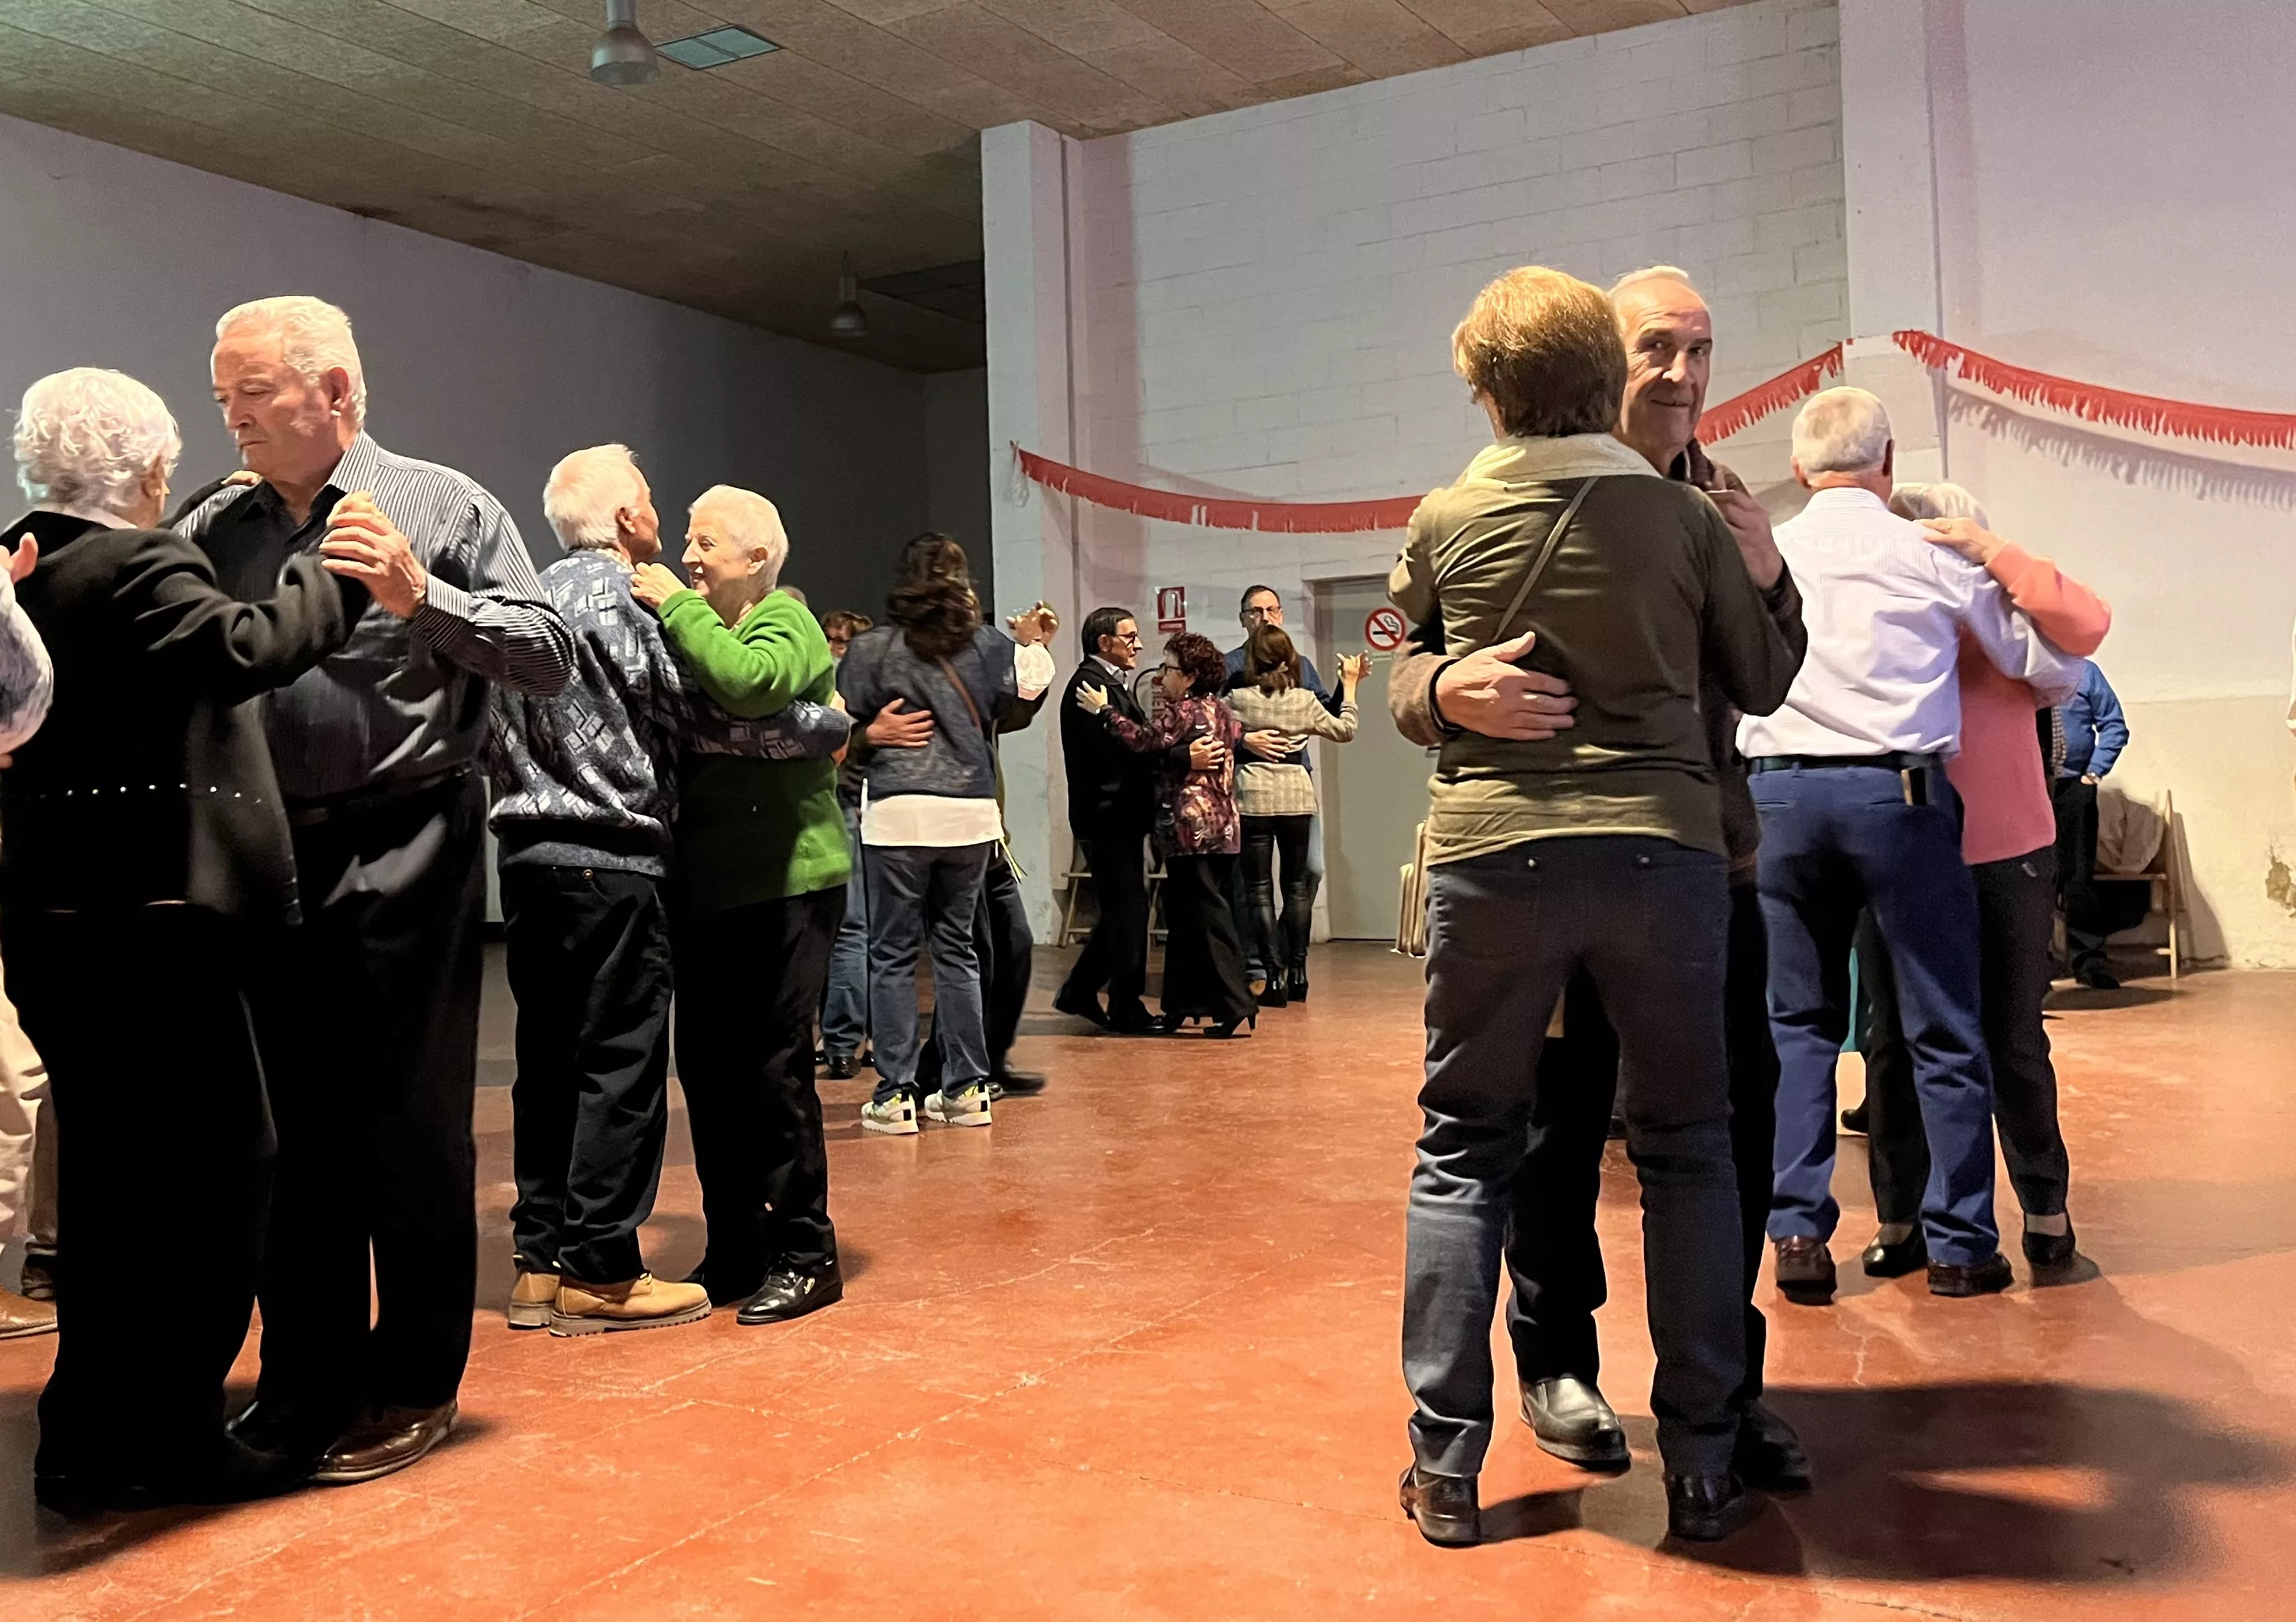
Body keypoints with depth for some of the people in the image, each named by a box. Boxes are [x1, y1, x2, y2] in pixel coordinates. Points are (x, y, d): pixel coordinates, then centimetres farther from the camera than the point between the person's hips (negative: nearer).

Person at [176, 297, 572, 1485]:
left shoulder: (444, 507, -1)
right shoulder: (215, 528, 12)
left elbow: (549, 655, -8)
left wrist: (418, 598, -19)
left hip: (401, 858, -4)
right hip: (268, 854, 5)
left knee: (407, 1125, 3)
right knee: (291, 1124, 12)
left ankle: (413, 1386, 19)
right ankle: (307, 1378, 28)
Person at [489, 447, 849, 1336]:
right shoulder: (629, 602, -8)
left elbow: (493, 741, 18)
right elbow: (720, 714, -12)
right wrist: (834, 725, -2)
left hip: (527, 855, 8)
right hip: (610, 862, -8)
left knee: (549, 1061, 11)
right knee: (622, 1064, -2)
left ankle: (540, 1264, 16)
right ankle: (600, 1273, 1)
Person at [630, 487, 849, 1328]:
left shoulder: (786, 622, -5)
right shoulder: (699, 629, 16)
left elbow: (753, 683, -27)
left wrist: (675, 606, -17)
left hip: (783, 883, -7)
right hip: (706, 886, 7)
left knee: (774, 1068, -3)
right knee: (706, 1067, 10)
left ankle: (803, 1255, 9)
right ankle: (734, 1248, 23)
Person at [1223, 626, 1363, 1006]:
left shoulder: (1238, 698, -8)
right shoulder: (1305, 700, -1)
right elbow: (1345, 731, 12)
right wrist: (1350, 685, 21)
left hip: (1252, 795, -2)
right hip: (1297, 794, 2)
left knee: (1260, 888, 2)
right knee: (1297, 885, 14)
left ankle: (1275, 977, -3)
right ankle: (1297, 973, 17)